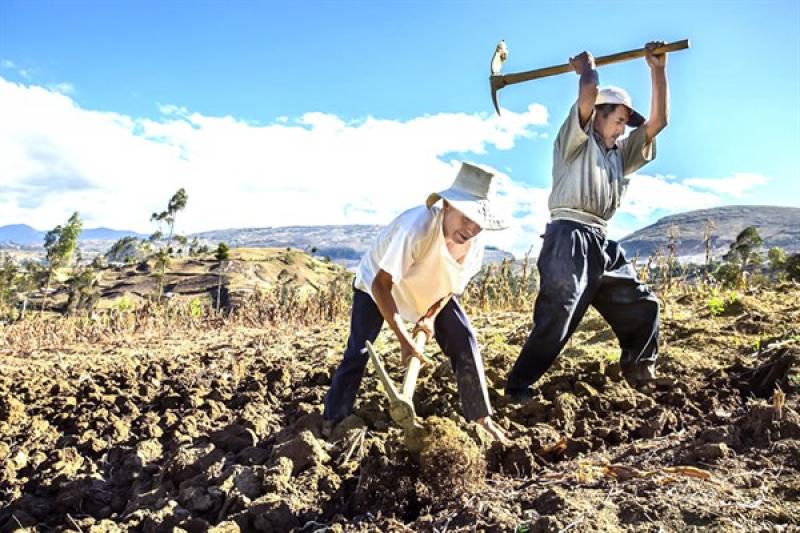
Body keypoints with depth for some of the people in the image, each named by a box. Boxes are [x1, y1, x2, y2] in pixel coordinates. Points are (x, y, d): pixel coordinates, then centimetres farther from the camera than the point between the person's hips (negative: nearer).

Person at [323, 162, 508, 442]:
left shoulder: (475, 240, -24)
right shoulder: (416, 227, -44)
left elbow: (454, 281, -4)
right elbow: (381, 285, -37)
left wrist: (432, 315, -18)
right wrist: (404, 340, -37)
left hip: (431, 290, 5)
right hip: (377, 281, -4)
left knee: (464, 341, -6)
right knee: (358, 350, -13)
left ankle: (481, 417, 7)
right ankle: (332, 422, 5)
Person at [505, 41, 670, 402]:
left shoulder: (619, 154, 28)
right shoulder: (576, 141, 8)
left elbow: (658, 121, 21)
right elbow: (589, 93, -9)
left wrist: (658, 70, 19)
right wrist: (586, 68, 12)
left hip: (602, 244, 8)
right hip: (569, 239, -8)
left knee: (642, 305, 10)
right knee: (554, 321, -14)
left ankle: (640, 376, 25)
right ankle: (518, 387, -8)